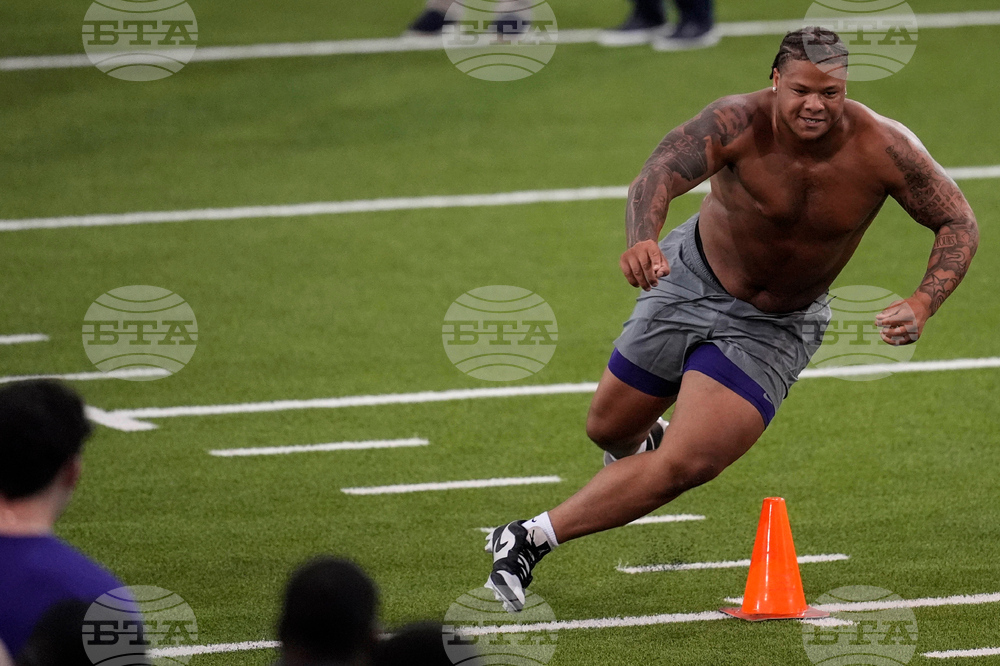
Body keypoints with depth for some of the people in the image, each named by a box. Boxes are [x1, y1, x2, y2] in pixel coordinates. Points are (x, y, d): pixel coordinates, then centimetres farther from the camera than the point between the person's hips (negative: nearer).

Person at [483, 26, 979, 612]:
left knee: (688, 465, -17)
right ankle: (645, 446, 55)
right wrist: (642, 239, -68)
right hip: (693, 281, 0)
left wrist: (922, 306, -29)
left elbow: (959, 223, -12)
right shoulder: (739, 124, -29)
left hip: (774, 328, 0)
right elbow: (660, 174, -45)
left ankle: (533, 539, -7)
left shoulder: (882, 148, -23)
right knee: (610, 430, 16)